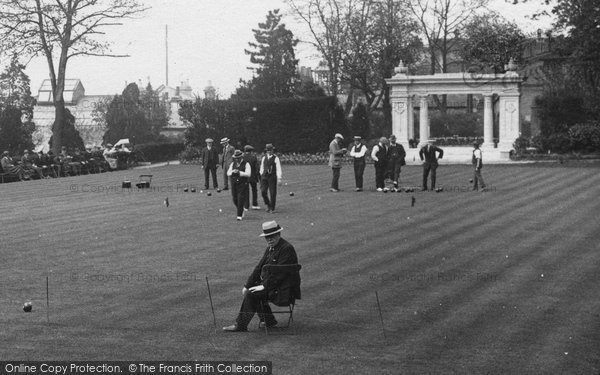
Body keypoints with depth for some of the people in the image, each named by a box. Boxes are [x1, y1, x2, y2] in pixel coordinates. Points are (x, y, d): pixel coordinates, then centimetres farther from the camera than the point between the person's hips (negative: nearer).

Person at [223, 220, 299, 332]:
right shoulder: (270, 248, 11)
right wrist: (247, 285, 2)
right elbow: (259, 267, 11)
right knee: (249, 289, 2)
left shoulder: (287, 248, -17)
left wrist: (264, 286, -23)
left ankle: (241, 325, -7)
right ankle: (268, 320, 9)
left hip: (283, 289, -10)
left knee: (251, 294, -18)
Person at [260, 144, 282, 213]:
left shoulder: (276, 158, -5)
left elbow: (278, 169, -9)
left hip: (272, 177, -4)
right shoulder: (264, 158, 10)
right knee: (263, 192, -6)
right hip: (264, 177, 4)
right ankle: (268, 205, 16)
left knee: (273, 193, -2)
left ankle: (272, 209, 9)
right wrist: (261, 176, 14)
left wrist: (279, 178, -16)